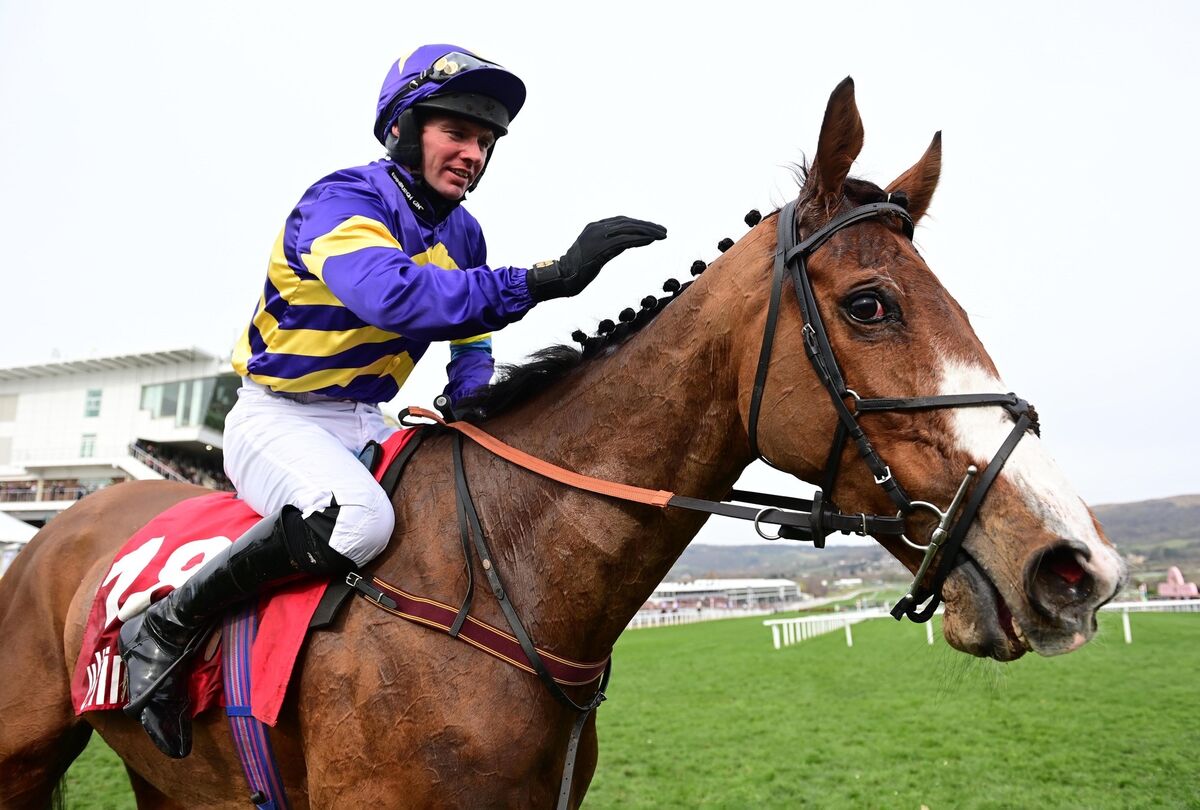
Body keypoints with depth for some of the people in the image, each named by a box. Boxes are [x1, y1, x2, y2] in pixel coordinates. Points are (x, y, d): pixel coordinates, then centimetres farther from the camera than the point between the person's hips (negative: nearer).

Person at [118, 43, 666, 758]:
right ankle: (165, 630, -14)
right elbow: (393, 295, -42)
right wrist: (544, 278, -49)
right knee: (356, 519, -36)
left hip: (366, 424, 8)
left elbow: (472, 347, 13)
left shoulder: (463, 235, 4)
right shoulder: (341, 202, -20)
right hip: (277, 414, -7)